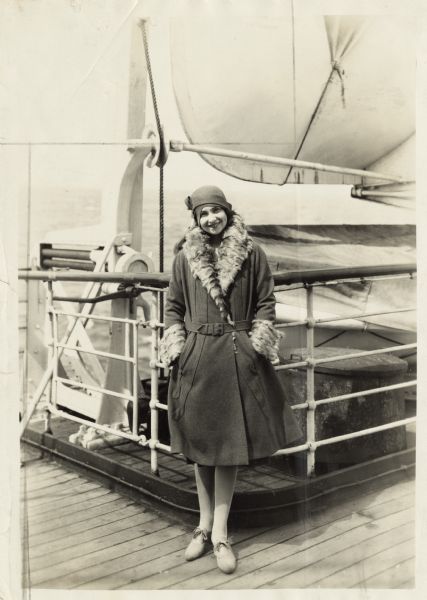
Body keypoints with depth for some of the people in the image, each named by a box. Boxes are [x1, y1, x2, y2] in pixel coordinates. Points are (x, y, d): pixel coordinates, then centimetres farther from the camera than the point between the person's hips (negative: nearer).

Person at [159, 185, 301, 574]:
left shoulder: (252, 254, 2)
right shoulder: (184, 258, 6)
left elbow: (266, 304, 3)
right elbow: (173, 308, 10)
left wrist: (256, 343, -7)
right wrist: (176, 348, 0)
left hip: (238, 358, -1)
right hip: (196, 358, 2)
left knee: (229, 445, 2)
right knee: (199, 445, 9)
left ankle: (219, 532, 10)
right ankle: (205, 525, 22)